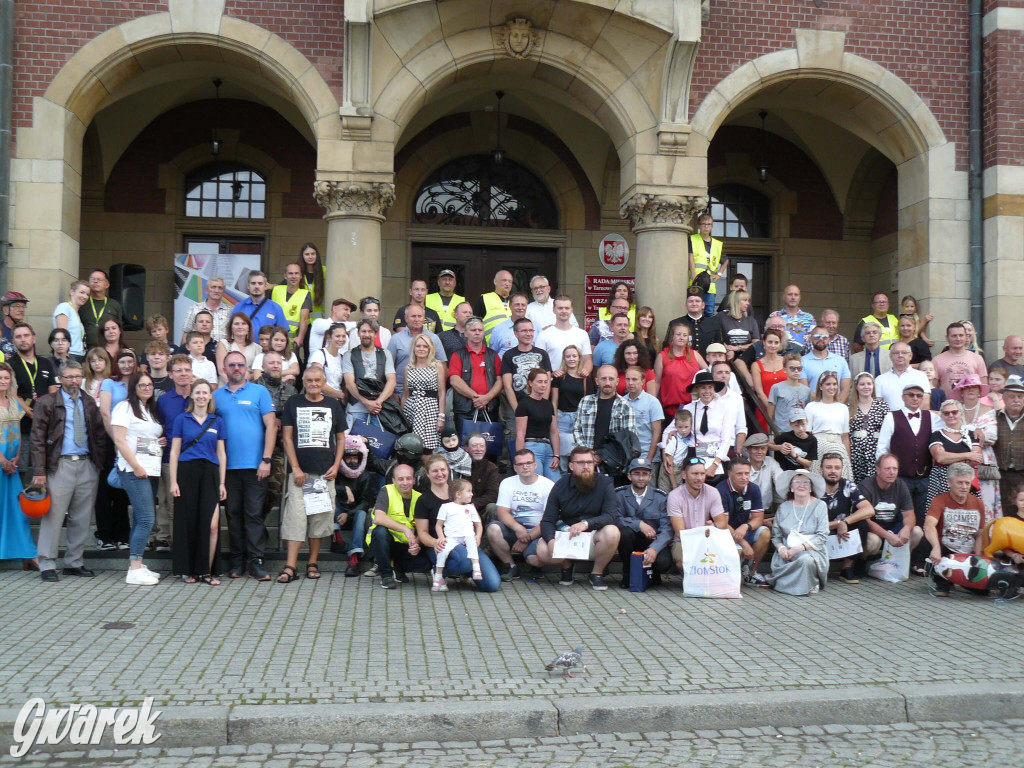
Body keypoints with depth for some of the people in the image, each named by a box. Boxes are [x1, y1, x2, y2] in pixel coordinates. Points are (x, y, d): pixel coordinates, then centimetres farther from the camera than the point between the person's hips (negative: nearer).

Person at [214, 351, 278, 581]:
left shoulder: (259, 392, 3)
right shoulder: (216, 395, 11)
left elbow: (271, 426, -2)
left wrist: (266, 460, -9)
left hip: (254, 465, -3)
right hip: (227, 465, 3)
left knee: (253, 514, -2)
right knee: (233, 514, 8)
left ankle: (255, 561, 2)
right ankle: (236, 561, 16)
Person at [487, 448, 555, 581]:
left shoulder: (548, 485, -2)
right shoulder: (507, 483, 7)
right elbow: (502, 512, -4)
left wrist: (527, 538, -16)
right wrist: (517, 527, -24)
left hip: (537, 532, -3)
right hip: (513, 529, 3)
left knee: (534, 557, -33)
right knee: (493, 528, -28)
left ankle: (535, 568, 9)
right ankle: (510, 566, -7)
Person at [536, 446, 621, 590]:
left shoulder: (604, 483, -9)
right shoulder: (561, 486, -3)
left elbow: (612, 516, -19)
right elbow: (547, 521, -7)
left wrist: (586, 523, -36)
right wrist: (551, 541, -29)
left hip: (594, 534, -1)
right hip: (566, 535, 1)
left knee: (612, 532, -34)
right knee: (542, 551, -27)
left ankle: (597, 573, -6)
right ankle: (566, 566, 10)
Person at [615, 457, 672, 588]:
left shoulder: (661, 497, -3)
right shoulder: (619, 494, -2)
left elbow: (667, 529, -11)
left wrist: (654, 549, -29)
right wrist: (639, 524, -25)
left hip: (654, 543, 0)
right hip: (630, 543, 0)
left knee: (663, 562, -30)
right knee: (624, 531, -32)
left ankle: (654, 574, 12)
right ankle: (628, 575, -7)